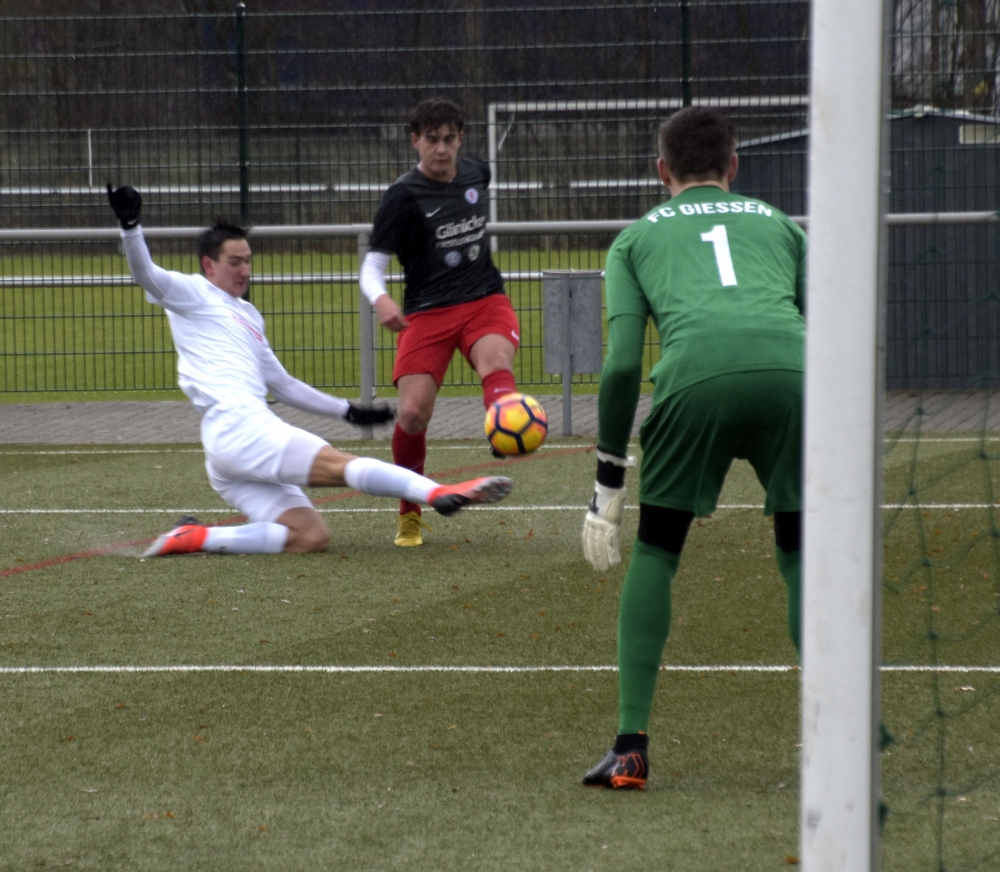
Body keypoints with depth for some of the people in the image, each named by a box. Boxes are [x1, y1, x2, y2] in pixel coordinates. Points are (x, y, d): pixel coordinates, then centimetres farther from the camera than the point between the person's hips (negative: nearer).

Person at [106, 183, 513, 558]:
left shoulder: (247, 315, 31)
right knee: (341, 464, -22)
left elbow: (281, 384, 35)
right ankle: (439, 493, -35)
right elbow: (147, 275, -11)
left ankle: (194, 538, -11)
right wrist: (130, 226, -29)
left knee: (312, 537, -9)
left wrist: (348, 410, 31)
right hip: (236, 429, -9)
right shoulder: (192, 294, 8)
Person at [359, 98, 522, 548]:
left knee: (495, 358, -32)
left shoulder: (477, 173, 7)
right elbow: (372, 266, -11)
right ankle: (410, 517, 10)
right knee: (413, 413, -12)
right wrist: (380, 300, -31)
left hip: (484, 300, 2)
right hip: (428, 310, -2)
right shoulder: (403, 197, -7)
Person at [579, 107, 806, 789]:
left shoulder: (636, 237, 29)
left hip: (695, 374, -1)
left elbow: (623, 363, 16)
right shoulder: (780, 224, 33)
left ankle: (632, 747, 10)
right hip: (790, 369, 1)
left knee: (655, 553, 17)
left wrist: (609, 485, 21)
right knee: (801, 553, 18)